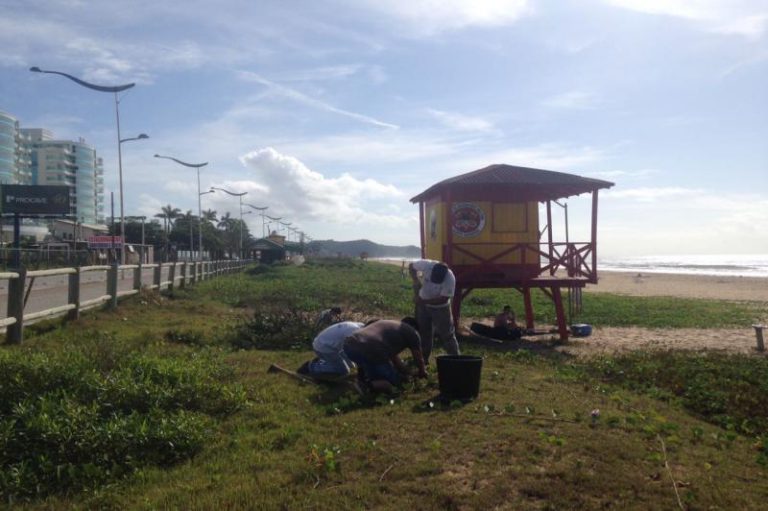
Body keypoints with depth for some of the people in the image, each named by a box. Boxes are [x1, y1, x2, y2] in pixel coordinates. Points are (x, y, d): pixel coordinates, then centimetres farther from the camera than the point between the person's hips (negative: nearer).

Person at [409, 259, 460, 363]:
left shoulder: (450, 278, -32)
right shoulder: (427, 265, -25)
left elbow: (443, 299, -28)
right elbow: (411, 266, -6)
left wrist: (423, 301, -28)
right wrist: (416, 281, -20)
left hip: (440, 308, -3)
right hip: (423, 305, 3)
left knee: (446, 334, -2)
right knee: (423, 332, 11)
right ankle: (424, 358, 23)